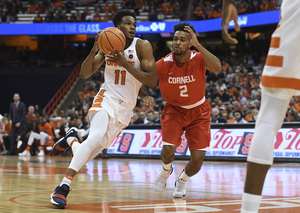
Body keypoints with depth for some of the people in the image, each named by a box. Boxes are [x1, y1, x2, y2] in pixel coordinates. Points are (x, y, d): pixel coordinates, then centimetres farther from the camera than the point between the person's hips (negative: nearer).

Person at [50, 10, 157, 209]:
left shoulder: (142, 46, -7)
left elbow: (152, 81, -14)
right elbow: (85, 74, -1)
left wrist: (125, 64, -22)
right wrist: (95, 50, -17)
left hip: (125, 107, 1)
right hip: (106, 99, -1)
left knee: (87, 155, 0)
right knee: (96, 136, -33)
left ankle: (71, 139, 35)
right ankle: (64, 186, -31)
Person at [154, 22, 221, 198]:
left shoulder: (198, 59, -23)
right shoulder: (164, 64, -20)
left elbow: (217, 68, -43)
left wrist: (197, 45, -49)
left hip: (198, 111, 0)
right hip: (174, 109, 0)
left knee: (197, 160, -6)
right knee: (168, 150, -21)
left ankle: (182, 180, 29)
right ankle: (166, 170, 17)